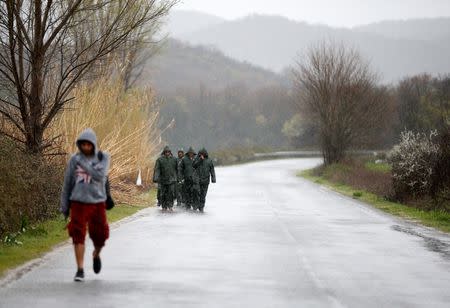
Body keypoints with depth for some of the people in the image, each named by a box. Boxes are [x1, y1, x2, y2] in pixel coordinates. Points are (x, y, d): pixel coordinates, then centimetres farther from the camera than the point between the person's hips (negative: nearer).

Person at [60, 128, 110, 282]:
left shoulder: (103, 158, 0)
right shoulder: (74, 159, 2)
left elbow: (100, 175, -18)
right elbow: (67, 183, 8)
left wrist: (83, 165, -20)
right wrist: (64, 206, 8)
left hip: (97, 202, 0)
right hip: (78, 202, 0)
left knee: (100, 234, 4)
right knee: (78, 235, -8)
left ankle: (96, 255, 37)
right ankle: (80, 270, -4)